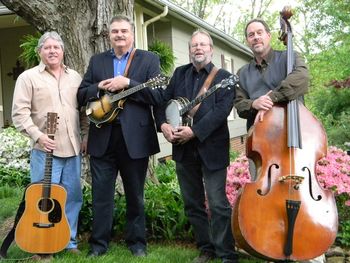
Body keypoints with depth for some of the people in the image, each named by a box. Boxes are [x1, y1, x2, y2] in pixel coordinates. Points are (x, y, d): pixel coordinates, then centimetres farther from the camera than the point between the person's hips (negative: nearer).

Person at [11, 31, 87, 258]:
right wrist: (37, 136, -16)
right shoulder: (28, 77, 0)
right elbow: (20, 113, -6)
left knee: (73, 197, 9)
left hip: (73, 148, 4)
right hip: (45, 149, -4)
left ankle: (69, 241, 22)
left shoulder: (75, 77, 14)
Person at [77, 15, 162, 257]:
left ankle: (137, 242, 24)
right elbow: (82, 95, 9)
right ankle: (99, 243, 17)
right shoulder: (97, 61, 13)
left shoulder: (149, 60, 4)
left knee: (135, 195, 10)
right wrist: (100, 88, -11)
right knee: (101, 194, 5)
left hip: (135, 137, -2)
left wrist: (127, 83, -17)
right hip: (102, 137, 2)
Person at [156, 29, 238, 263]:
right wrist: (163, 124, -7)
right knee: (193, 204, 12)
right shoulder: (180, 73, 14)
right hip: (183, 149, 5)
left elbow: (221, 110, -13)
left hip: (211, 148, -5)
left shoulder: (224, 77, -1)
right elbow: (164, 100, 12)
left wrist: (194, 131, -20)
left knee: (218, 204, -7)